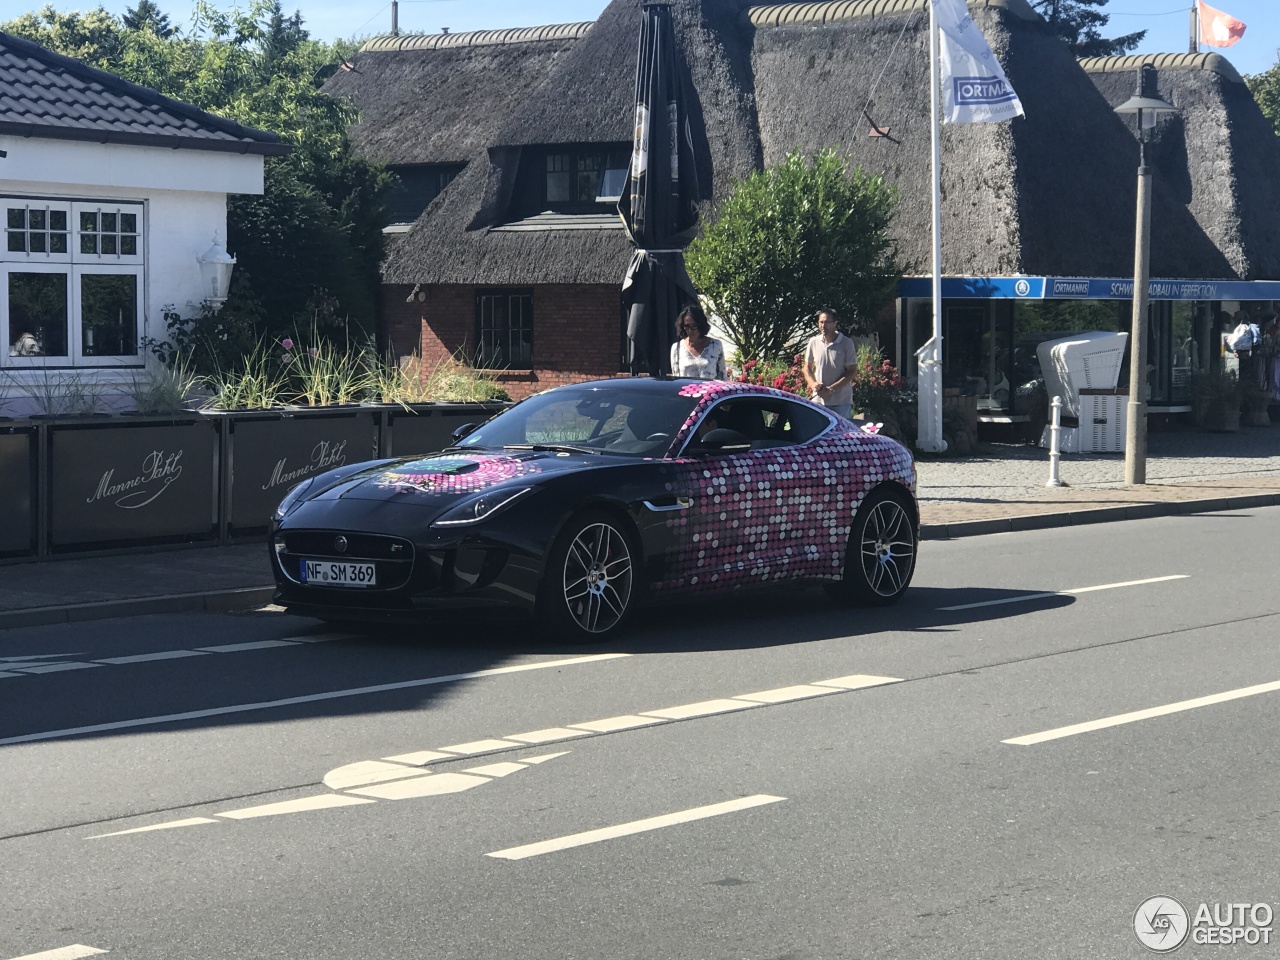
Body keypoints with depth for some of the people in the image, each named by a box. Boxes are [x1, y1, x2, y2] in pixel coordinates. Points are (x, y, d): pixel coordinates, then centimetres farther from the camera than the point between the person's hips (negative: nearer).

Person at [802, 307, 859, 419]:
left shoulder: (847, 343, -4)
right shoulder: (814, 343, 6)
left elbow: (852, 371, -5)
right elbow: (807, 368, 16)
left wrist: (831, 389, -14)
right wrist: (813, 384, -6)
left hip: (841, 402, -3)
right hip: (818, 400, 3)